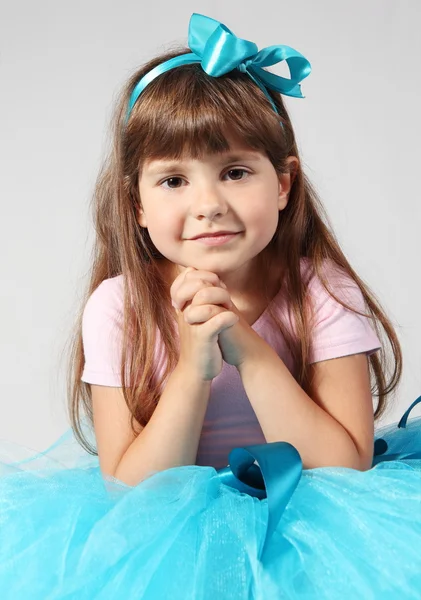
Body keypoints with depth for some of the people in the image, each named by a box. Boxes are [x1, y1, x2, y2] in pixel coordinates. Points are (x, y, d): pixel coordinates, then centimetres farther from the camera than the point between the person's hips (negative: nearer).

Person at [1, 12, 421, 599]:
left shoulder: (324, 294, -14)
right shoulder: (117, 308, -14)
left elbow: (345, 469, -18)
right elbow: (129, 488, -14)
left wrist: (250, 351, -28)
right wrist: (192, 368, -29)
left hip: (305, 519, 0)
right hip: (165, 528, 1)